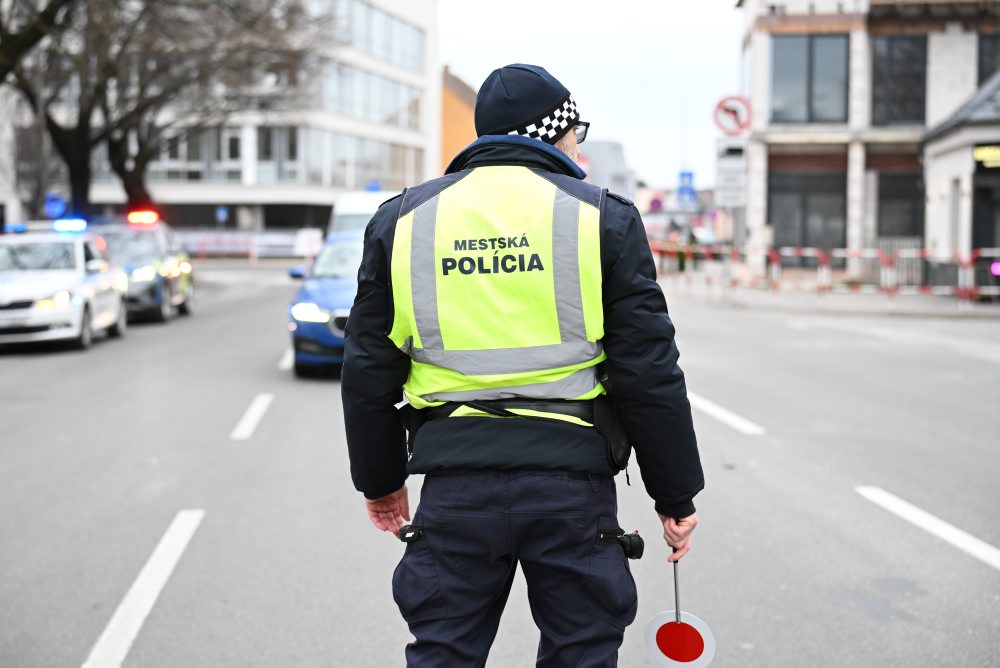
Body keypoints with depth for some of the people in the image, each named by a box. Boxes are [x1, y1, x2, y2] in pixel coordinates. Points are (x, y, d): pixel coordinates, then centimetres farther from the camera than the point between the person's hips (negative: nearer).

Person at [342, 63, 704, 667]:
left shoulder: (404, 220, 8)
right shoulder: (603, 218, 0)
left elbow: (369, 372, 11)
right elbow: (649, 373, -2)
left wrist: (381, 479, 22)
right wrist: (677, 494, 6)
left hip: (455, 485, 2)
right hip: (572, 481, -2)